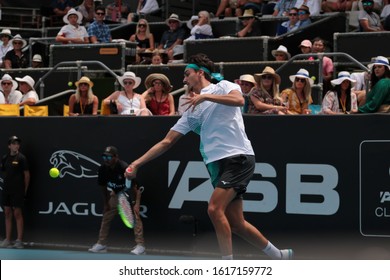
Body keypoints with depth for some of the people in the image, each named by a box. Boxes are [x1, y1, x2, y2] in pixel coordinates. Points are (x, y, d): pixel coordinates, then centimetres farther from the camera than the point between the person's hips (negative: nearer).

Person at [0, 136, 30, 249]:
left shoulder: (21, 158, -5)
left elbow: (27, 174, -4)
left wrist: (25, 189, -4)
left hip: (18, 191, -5)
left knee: (17, 214, -4)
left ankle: (19, 241, 0)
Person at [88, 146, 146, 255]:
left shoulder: (125, 168, -32)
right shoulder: (103, 169, -17)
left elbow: (133, 187, -28)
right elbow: (103, 187, -3)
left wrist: (135, 204, -32)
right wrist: (106, 203, -3)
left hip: (131, 193, -6)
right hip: (116, 193, 6)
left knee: (135, 216, -19)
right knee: (106, 216, 4)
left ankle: (140, 245, -18)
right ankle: (101, 244, 13)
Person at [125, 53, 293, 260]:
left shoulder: (223, 87, 5)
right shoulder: (192, 112, 21)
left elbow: (239, 100, -19)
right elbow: (166, 142, 18)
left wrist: (205, 96, -18)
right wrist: (137, 163, 11)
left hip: (238, 157, -7)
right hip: (218, 165, 7)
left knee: (214, 209, -21)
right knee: (236, 224, 5)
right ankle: (278, 256, 22)